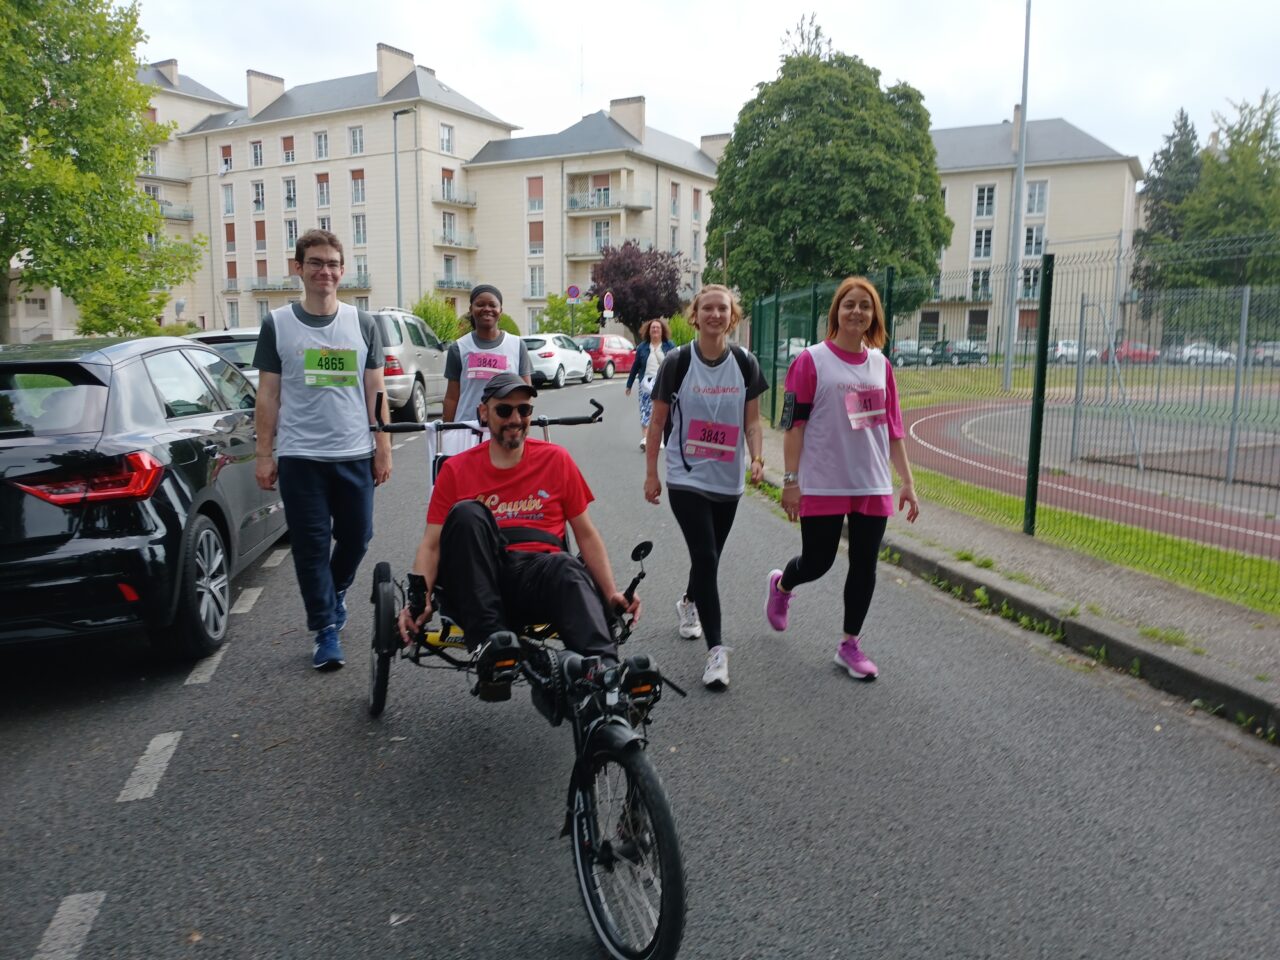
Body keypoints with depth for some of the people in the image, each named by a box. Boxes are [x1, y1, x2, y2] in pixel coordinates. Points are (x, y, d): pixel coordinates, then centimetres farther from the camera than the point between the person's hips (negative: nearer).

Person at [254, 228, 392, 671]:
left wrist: (383, 450, 4)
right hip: (299, 457, -2)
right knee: (311, 546, 2)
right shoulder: (277, 324, 3)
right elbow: (267, 396, 4)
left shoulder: (362, 324, 7)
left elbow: (375, 393, 8)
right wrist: (264, 455, 0)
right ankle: (325, 631, 12)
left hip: (355, 455, 2)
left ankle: (336, 593, 39)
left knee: (356, 537, 10)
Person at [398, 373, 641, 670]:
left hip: (540, 576, 0)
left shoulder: (555, 459, 12)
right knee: (466, 513, -27)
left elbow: (586, 534, 12)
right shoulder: (456, 469, 11)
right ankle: (489, 640, -32)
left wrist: (612, 593, -1)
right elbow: (431, 543, 7)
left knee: (568, 568, -35)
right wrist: (419, 598, -12)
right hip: (478, 581, 1)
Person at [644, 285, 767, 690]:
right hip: (686, 478, -3)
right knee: (706, 558, -12)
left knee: (709, 557, 16)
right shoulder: (677, 362, -6)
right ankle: (715, 650, -6)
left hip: (728, 480, 3)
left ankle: (688, 603, 48)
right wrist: (651, 473, -1)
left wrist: (756, 458, -11)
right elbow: (658, 421, 0)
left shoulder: (745, 364, 1)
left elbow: (752, 419, 6)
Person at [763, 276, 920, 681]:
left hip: (873, 487, 4)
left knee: (864, 566, 7)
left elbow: (893, 428, 11)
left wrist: (907, 482, 9)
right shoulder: (811, 360, -6)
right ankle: (780, 585, 39)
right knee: (817, 562, 4)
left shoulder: (881, 365, 8)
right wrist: (790, 480, -11)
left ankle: (851, 645, 22)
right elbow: (793, 424, -7)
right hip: (822, 486, -4)